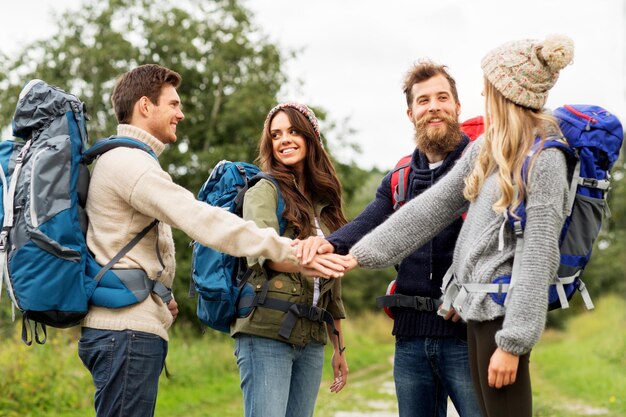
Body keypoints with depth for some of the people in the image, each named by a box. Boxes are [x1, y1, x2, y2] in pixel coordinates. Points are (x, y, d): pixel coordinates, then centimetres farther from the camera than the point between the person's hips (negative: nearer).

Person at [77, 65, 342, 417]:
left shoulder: (123, 161, 22)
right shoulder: (130, 162, -13)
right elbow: (202, 220, -23)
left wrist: (158, 295, 13)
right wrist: (288, 251, -24)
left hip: (128, 328, 11)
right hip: (128, 330, -11)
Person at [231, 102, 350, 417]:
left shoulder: (324, 202, 16)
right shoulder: (265, 191, -1)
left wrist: (339, 348, 19)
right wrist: (305, 264, -39)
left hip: (311, 340, 6)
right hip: (267, 334, -6)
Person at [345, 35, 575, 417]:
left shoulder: (544, 158, -13)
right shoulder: (486, 148, 11)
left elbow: (540, 257, -17)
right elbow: (433, 207, 11)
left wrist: (513, 342, -19)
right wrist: (361, 254, 8)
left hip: (504, 311, -8)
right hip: (477, 307, 8)